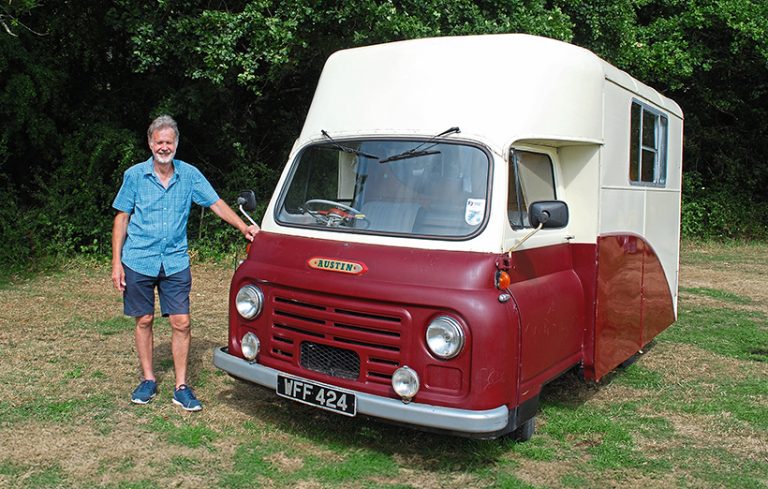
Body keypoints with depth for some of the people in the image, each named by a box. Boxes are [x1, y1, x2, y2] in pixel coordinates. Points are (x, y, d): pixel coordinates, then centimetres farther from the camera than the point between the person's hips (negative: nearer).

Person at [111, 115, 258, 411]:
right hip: (138, 261, 0)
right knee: (144, 321, 9)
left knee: (181, 323, -3)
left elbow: (216, 204, 5)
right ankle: (148, 379, 25)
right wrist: (116, 261, -2)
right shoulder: (134, 175, 0)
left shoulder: (189, 175, 2)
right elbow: (122, 219, 3)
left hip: (175, 262, 1)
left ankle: (181, 387, 7)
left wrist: (243, 227, -9)